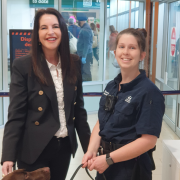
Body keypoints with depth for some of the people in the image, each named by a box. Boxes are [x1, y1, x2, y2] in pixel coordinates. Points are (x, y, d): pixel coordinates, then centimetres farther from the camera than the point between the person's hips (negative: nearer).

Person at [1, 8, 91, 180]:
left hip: (65, 146, 4)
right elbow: (16, 115, -12)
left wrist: (88, 146, 8)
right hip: (34, 149, -4)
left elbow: (79, 108, 8)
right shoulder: (22, 65, -10)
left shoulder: (74, 63, 2)